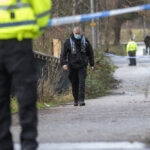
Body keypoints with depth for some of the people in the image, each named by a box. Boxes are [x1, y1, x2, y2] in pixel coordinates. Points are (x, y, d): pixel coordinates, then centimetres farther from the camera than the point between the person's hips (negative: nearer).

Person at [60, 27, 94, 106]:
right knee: (74, 84, 6)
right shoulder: (68, 41, -2)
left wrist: (92, 64, 12)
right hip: (72, 66, 0)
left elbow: (90, 52, 13)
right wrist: (64, 63, -17)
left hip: (82, 66, 0)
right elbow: (63, 53, -3)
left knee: (82, 83, -12)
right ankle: (76, 100, 21)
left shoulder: (85, 40, 4)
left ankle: (81, 100, -14)